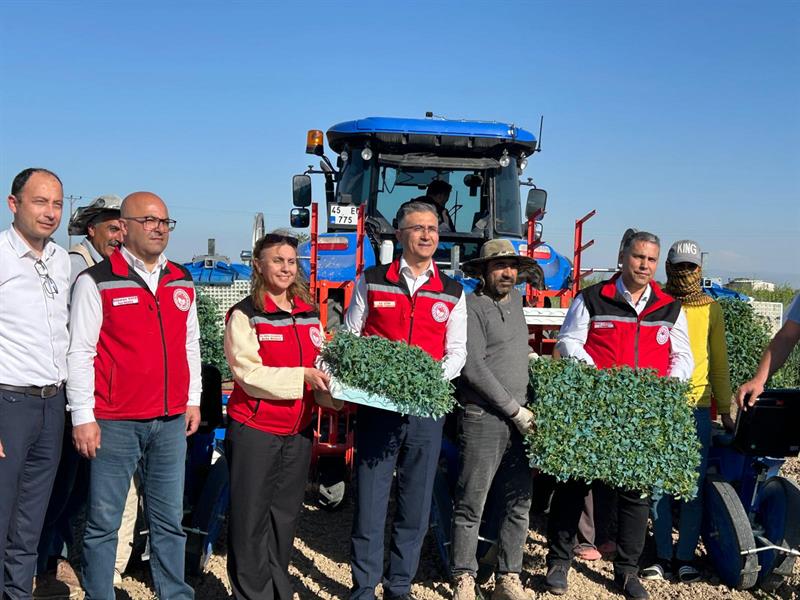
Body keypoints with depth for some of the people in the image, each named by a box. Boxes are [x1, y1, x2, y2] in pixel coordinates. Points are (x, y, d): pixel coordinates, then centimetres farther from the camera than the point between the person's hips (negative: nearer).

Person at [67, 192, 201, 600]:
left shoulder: (182, 282, 13)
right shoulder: (96, 282, -3)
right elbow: (80, 352, -5)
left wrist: (193, 400, 15)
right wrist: (83, 416, -8)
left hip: (171, 421, 5)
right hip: (114, 423, -5)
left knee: (169, 519, 11)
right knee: (104, 521, 3)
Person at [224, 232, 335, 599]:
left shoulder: (309, 314, 10)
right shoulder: (245, 315, -7)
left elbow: (321, 367, 14)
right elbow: (250, 374, -16)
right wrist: (302, 376, -24)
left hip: (298, 432, 5)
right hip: (254, 431, -5)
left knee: (285, 516, 15)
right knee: (250, 518, 3)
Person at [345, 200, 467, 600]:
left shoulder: (453, 294, 9)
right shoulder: (371, 282, 5)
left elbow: (457, 350, 7)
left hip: (427, 410, 2)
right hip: (377, 406, -2)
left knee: (415, 507, 8)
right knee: (369, 503, 1)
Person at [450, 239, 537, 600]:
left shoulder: (515, 300, 15)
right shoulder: (472, 306, -8)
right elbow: (473, 367, -16)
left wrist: (529, 357, 19)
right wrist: (515, 410, -14)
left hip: (521, 419, 7)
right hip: (483, 418, -7)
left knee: (519, 503, 8)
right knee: (471, 505, 0)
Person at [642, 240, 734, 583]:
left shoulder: (711, 308, 9)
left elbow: (719, 361, 13)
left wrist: (724, 409, 11)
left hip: (697, 406, 1)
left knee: (693, 485, 3)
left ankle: (685, 557, 13)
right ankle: (663, 556, 13)